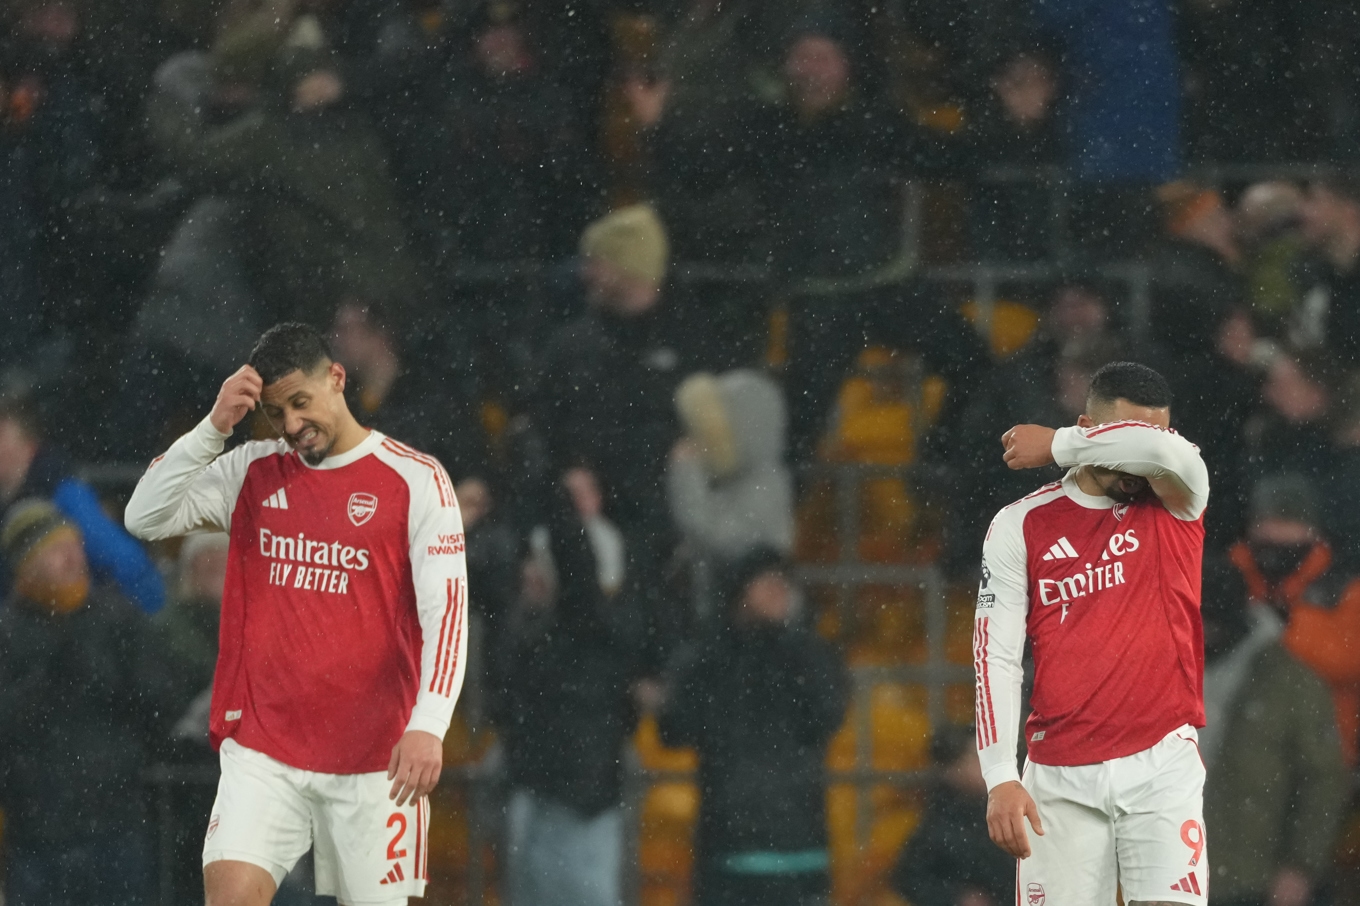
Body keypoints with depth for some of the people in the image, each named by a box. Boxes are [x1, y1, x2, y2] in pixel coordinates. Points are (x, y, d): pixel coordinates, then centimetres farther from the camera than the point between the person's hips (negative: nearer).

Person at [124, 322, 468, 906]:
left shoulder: (416, 480, -2)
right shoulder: (253, 473, 10)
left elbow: (446, 612, -8)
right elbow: (146, 517, 3)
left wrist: (428, 725, -20)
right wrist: (214, 427, -8)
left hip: (374, 758, -2)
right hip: (262, 749, 2)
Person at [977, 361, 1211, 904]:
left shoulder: (1174, 503, 4)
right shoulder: (1021, 527, 4)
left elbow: (1162, 449, -21)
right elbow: (995, 659, 0)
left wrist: (1055, 445, -6)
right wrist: (1000, 777, -11)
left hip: (1162, 765, -1)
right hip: (1061, 777, 1)